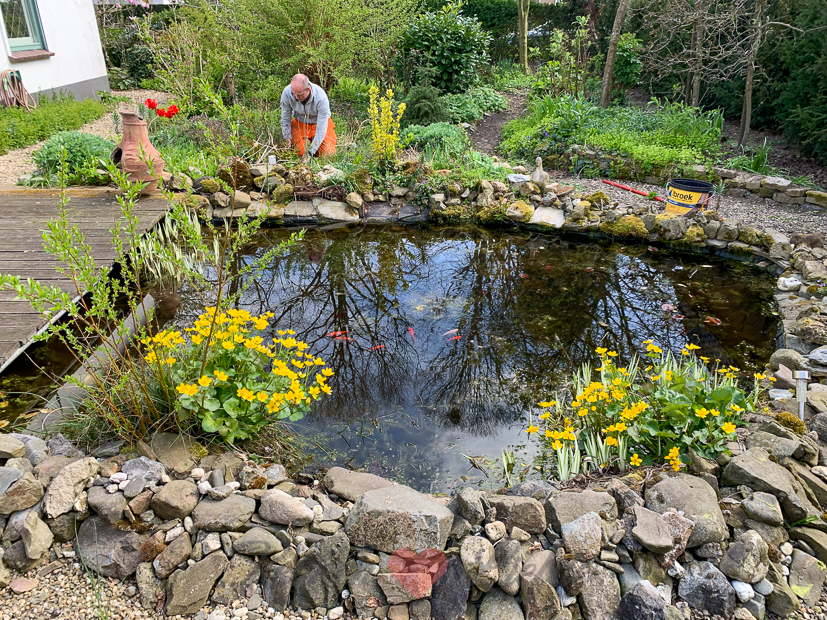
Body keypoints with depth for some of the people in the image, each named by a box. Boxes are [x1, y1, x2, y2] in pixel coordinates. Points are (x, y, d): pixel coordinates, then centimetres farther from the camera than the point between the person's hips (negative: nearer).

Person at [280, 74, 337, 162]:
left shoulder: (321, 98, -35)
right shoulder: (287, 92, -28)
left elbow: (321, 129, -30)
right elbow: (285, 118, -11)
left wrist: (311, 152, -32)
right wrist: (287, 139, -8)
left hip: (319, 123, -1)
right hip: (300, 123, 2)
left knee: (327, 154, -12)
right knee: (301, 152, -16)